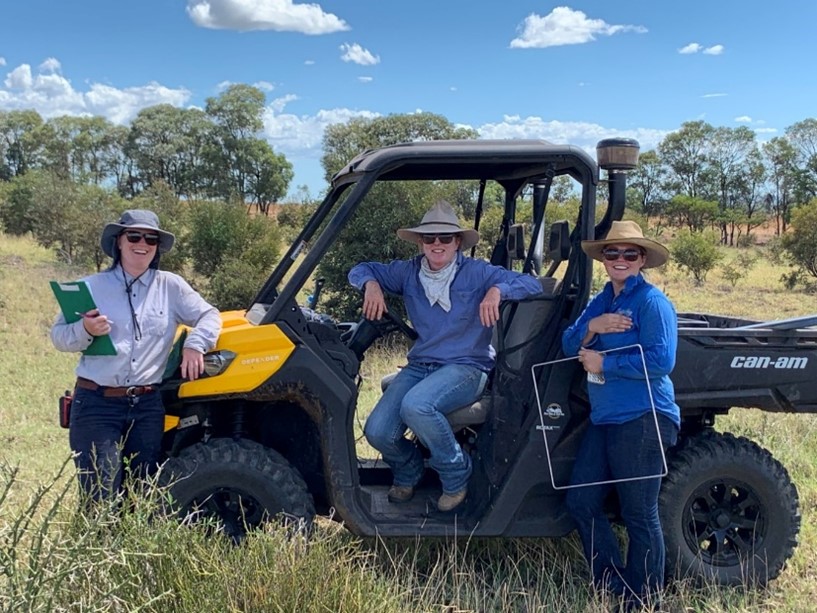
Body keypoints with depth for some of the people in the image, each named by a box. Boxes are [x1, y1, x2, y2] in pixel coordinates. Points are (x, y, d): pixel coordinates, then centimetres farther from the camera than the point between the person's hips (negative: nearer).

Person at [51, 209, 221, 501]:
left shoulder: (171, 286, 5)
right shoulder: (91, 287, 2)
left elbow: (209, 316, 7)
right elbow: (58, 336, 4)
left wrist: (195, 344, -11)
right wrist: (84, 330, -18)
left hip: (148, 405, 2)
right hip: (96, 404, -2)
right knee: (102, 499, -3)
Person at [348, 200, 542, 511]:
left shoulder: (476, 272, 0)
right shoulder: (408, 272, 10)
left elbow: (532, 284, -6)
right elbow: (360, 270, 20)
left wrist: (497, 291, -25)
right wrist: (371, 284, -4)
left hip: (466, 367, -4)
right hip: (419, 366, 4)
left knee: (415, 406, -36)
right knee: (377, 431, -19)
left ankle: (456, 475, -9)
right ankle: (408, 472, 17)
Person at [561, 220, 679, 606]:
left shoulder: (651, 302, -9)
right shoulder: (601, 302, 15)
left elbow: (660, 361, -20)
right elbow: (569, 346, 8)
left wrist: (604, 363, -15)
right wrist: (591, 326, -12)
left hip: (641, 421, -8)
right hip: (604, 419, 9)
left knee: (639, 515, 1)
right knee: (581, 501, 11)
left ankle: (642, 598, 18)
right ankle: (611, 584, 26)